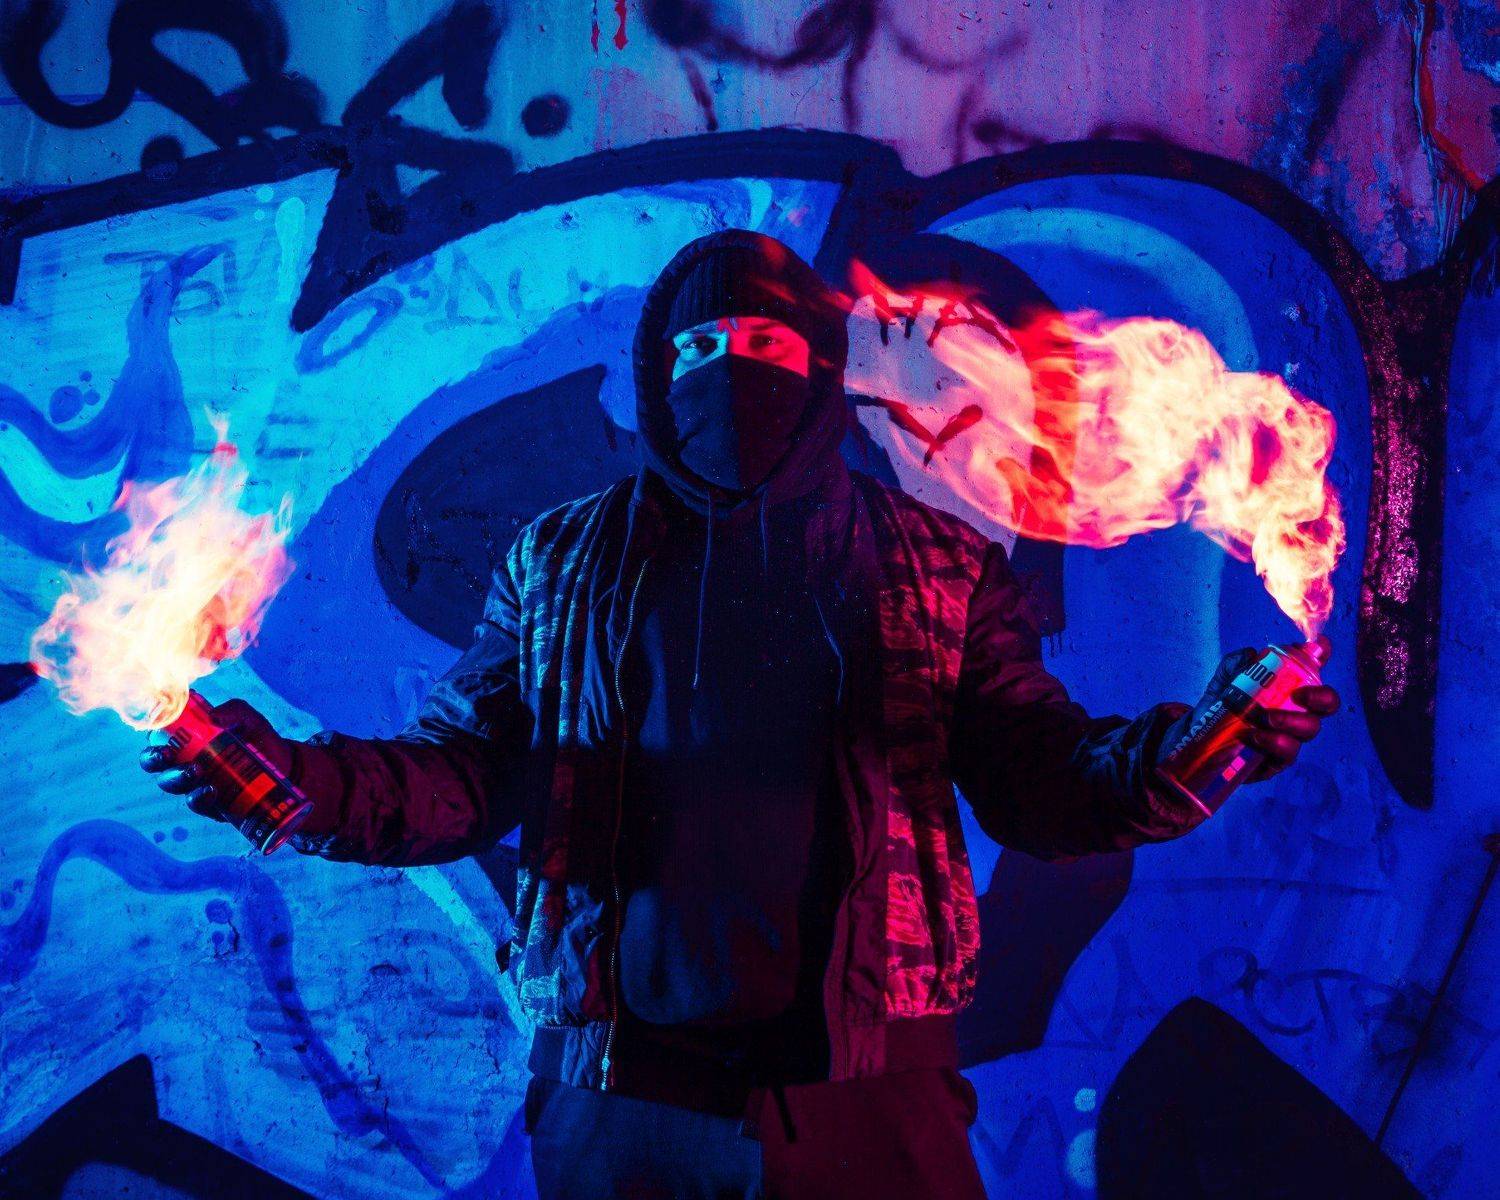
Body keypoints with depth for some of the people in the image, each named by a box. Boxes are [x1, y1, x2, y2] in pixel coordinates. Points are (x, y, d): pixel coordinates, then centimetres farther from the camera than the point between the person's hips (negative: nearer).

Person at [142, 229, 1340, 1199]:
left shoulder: (941, 566, 6)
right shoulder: (559, 563, 8)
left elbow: (1036, 780, 1)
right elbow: (466, 773, 4)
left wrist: (1177, 754, -18)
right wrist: (306, 781, -14)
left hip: (861, 1100, 0)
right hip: (616, 1091, 1)